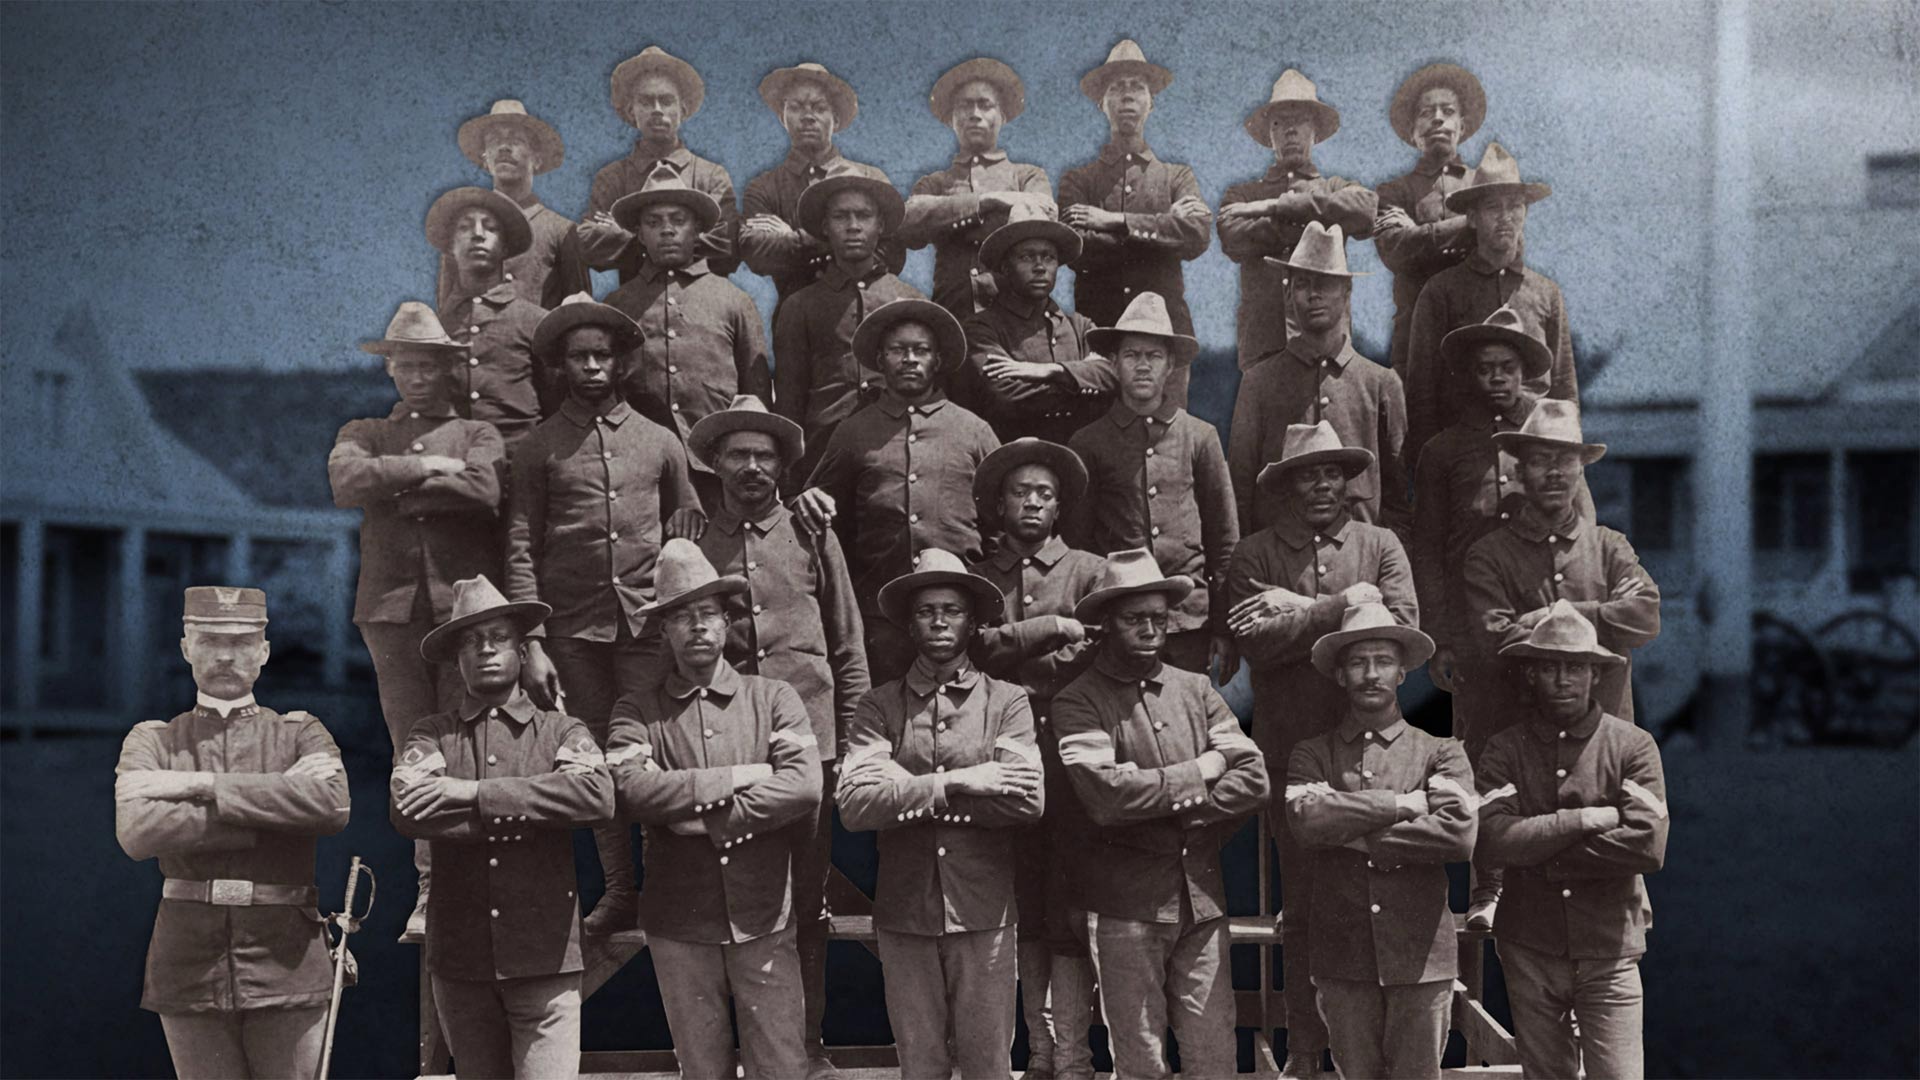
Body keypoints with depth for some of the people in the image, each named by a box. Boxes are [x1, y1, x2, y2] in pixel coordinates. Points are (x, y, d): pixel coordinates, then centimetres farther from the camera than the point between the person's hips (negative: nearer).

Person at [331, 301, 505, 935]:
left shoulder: (479, 433, 14)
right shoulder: (364, 434, 20)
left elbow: (483, 490, -9)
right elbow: (346, 480, -3)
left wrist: (395, 487, -3)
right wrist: (426, 467, -6)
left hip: (466, 603, -2)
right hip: (393, 604, 2)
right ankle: (431, 884, 5)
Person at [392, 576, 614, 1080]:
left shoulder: (562, 731, 6)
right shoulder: (432, 733, 8)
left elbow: (598, 795, -16)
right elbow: (407, 810, -12)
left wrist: (475, 794, -15)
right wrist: (524, 815, -13)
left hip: (545, 958, -2)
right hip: (459, 961, 2)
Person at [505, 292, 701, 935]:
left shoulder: (659, 441, 10)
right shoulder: (540, 448, 6)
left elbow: (691, 533, 14)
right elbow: (521, 549, 4)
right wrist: (532, 643, -4)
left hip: (647, 621, 0)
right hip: (573, 628, 0)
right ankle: (618, 890, 15)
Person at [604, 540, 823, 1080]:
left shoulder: (773, 699, 3)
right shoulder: (638, 711, 3)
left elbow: (804, 787, -13)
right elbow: (632, 789, -17)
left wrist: (704, 816, -14)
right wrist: (737, 778, -14)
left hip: (763, 918, 0)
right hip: (679, 925, 0)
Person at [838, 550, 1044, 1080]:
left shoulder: (1007, 702, 2)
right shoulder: (879, 706, 3)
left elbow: (1028, 798, -12)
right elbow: (855, 803, -11)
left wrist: (906, 790, -11)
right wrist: (953, 783, -18)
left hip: (983, 911, -1)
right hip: (904, 912, 1)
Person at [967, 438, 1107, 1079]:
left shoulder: (1090, 571, 9)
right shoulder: (977, 578, 15)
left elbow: (1094, 654, -5)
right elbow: (979, 644, -2)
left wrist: (1015, 667, -8)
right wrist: (1052, 627, -6)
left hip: (1069, 751, -2)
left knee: (1068, 913, -6)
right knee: (1023, 908, 6)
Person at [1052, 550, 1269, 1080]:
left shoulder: (1195, 690, 12)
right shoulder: (1079, 702, -3)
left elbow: (1253, 779, 2)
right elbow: (1104, 793, -19)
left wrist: (1178, 812, -10)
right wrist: (1197, 772, -8)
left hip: (1202, 895, 4)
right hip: (1125, 902, -4)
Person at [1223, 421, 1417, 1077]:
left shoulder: (1380, 546, 8)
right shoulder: (1255, 555, 5)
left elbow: (1402, 628, -8)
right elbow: (1254, 643, -11)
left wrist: (1301, 614, -11)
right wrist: (1342, 606, -12)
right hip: (1288, 747, 0)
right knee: (1300, 905, 6)